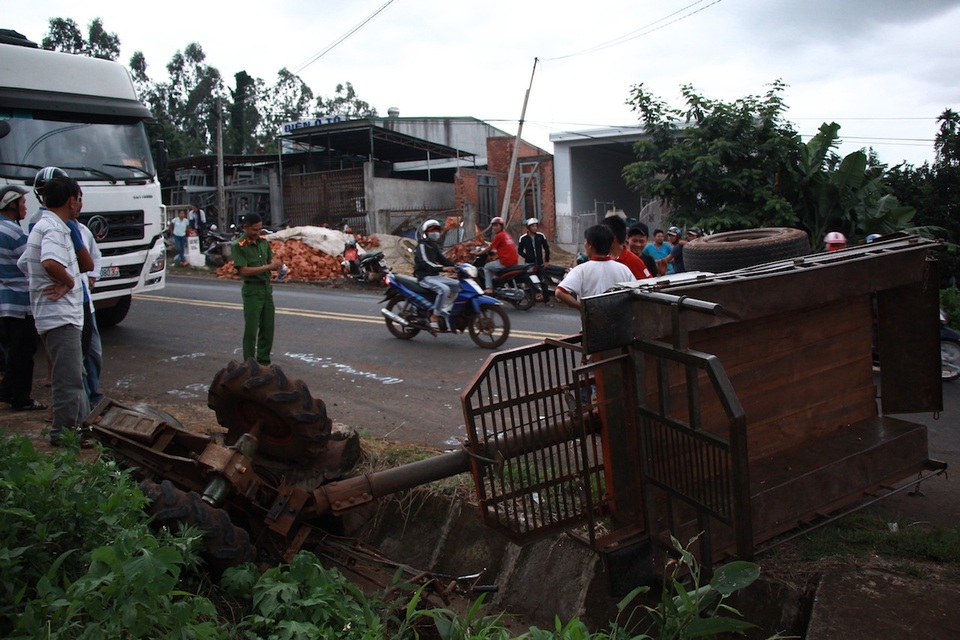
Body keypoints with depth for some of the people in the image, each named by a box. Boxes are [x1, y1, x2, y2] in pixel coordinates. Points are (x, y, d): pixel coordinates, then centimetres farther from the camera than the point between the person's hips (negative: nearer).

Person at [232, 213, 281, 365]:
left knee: (268, 328, 11)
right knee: (251, 330, -2)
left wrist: (276, 265, -9)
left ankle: (263, 362, 23)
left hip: (267, 288, 7)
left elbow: (270, 261, 16)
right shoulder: (239, 246, -11)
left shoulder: (263, 242, 8)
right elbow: (244, 270, -18)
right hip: (251, 290, -7)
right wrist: (268, 267, -22)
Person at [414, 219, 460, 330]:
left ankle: (445, 308, -4)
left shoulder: (434, 246, 19)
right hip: (425, 277, -9)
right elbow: (425, 262, -24)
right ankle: (434, 317, -26)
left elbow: (442, 259, 16)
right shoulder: (422, 245, -9)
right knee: (444, 289, -32)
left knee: (457, 285, -3)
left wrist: (455, 267, -2)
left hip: (435, 276, 9)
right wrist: (443, 268, -36)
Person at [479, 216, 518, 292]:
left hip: (505, 262, -9)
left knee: (486, 267, 9)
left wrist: (479, 253, 8)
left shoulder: (499, 236, -9)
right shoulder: (507, 234, 15)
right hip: (514, 260, 9)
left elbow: (489, 248, -3)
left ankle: (489, 288, 0)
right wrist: (496, 252, 35)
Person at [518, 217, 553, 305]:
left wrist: (547, 260, 8)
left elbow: (546, 248, 11)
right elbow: (520, 250, 4)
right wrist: (527, 257, -11)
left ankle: (547, 300, 2)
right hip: (529, 263, -1)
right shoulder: (523, 238, -3)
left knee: (544, 282, -4)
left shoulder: (541, 236, 2)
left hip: (540, 263, 1)